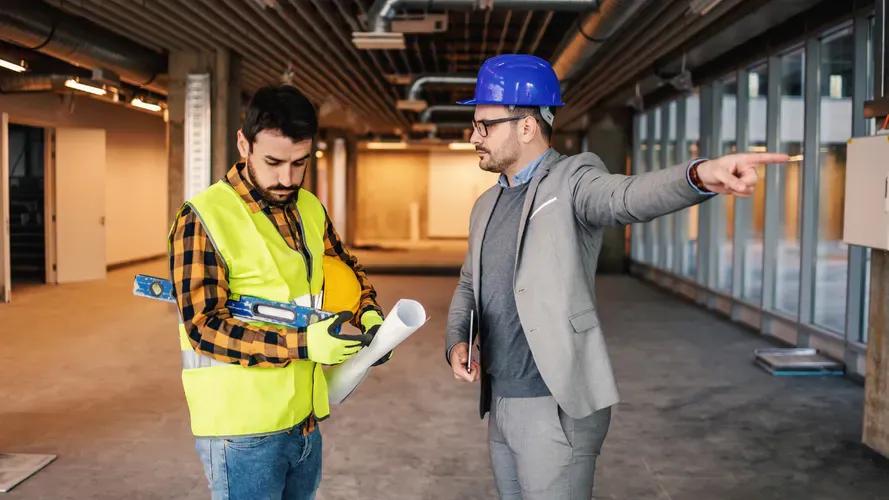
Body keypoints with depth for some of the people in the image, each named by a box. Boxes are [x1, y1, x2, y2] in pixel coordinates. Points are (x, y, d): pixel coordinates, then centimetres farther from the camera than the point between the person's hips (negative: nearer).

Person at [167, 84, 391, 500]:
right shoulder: (203, 219, -13)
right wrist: (302, 342, -25)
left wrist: (369, 314, 1)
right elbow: (204, 327, -17)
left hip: (306, 421, 7)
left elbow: (347, 268, 22)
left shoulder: (310, 209, 8)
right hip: (242, 433, -6)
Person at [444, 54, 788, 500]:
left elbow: (627, 196, -31)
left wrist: (700, 174, -52)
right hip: (499, 403, 8)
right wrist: (456, 342, 3)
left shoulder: (571, 179, -10)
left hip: (555, 409, -7)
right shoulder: (485, 205, 13)